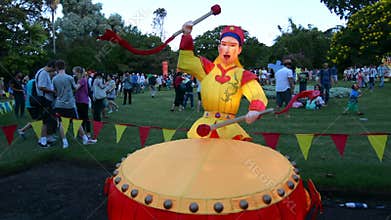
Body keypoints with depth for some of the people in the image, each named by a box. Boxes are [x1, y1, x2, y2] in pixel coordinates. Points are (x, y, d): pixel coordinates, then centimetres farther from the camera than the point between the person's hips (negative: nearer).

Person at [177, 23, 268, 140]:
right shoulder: (207, 68, 12)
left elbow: (259, 97, -7)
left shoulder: (243, 75, 3)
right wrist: (187, 35, 5)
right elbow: (185, 62, 12)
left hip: (229, 127, -1)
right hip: (204, 126, 2)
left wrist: (254, 111, -29)